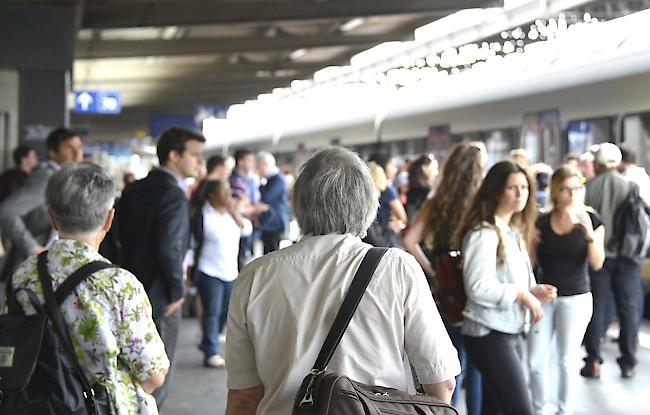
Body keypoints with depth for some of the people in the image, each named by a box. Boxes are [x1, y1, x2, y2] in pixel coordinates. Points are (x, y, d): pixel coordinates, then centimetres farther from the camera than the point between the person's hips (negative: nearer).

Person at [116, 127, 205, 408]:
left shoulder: (134, 190, 7)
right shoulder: (174, 195, -19)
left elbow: (119, 235, 10)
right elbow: (169, 250, -26)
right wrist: (177, 291, -14)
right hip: (160, 300, -8)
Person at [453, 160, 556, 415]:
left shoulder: (513, 232, 16)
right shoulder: (484, 233, -15)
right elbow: (479, 288, -22)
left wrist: (534, 290, 5)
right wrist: (521, 294, -16)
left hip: (508, 331, 9)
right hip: (489, 334, -9)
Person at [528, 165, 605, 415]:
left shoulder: (591, 220, -2)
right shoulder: (541, 222, 1)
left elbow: (597, 263, -11)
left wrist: (589, 233, -25)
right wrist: (529, 240, -13)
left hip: (575, 298, -2)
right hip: (543, 297, 2)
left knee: (567, 360, 2)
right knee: (536, 361, 2)